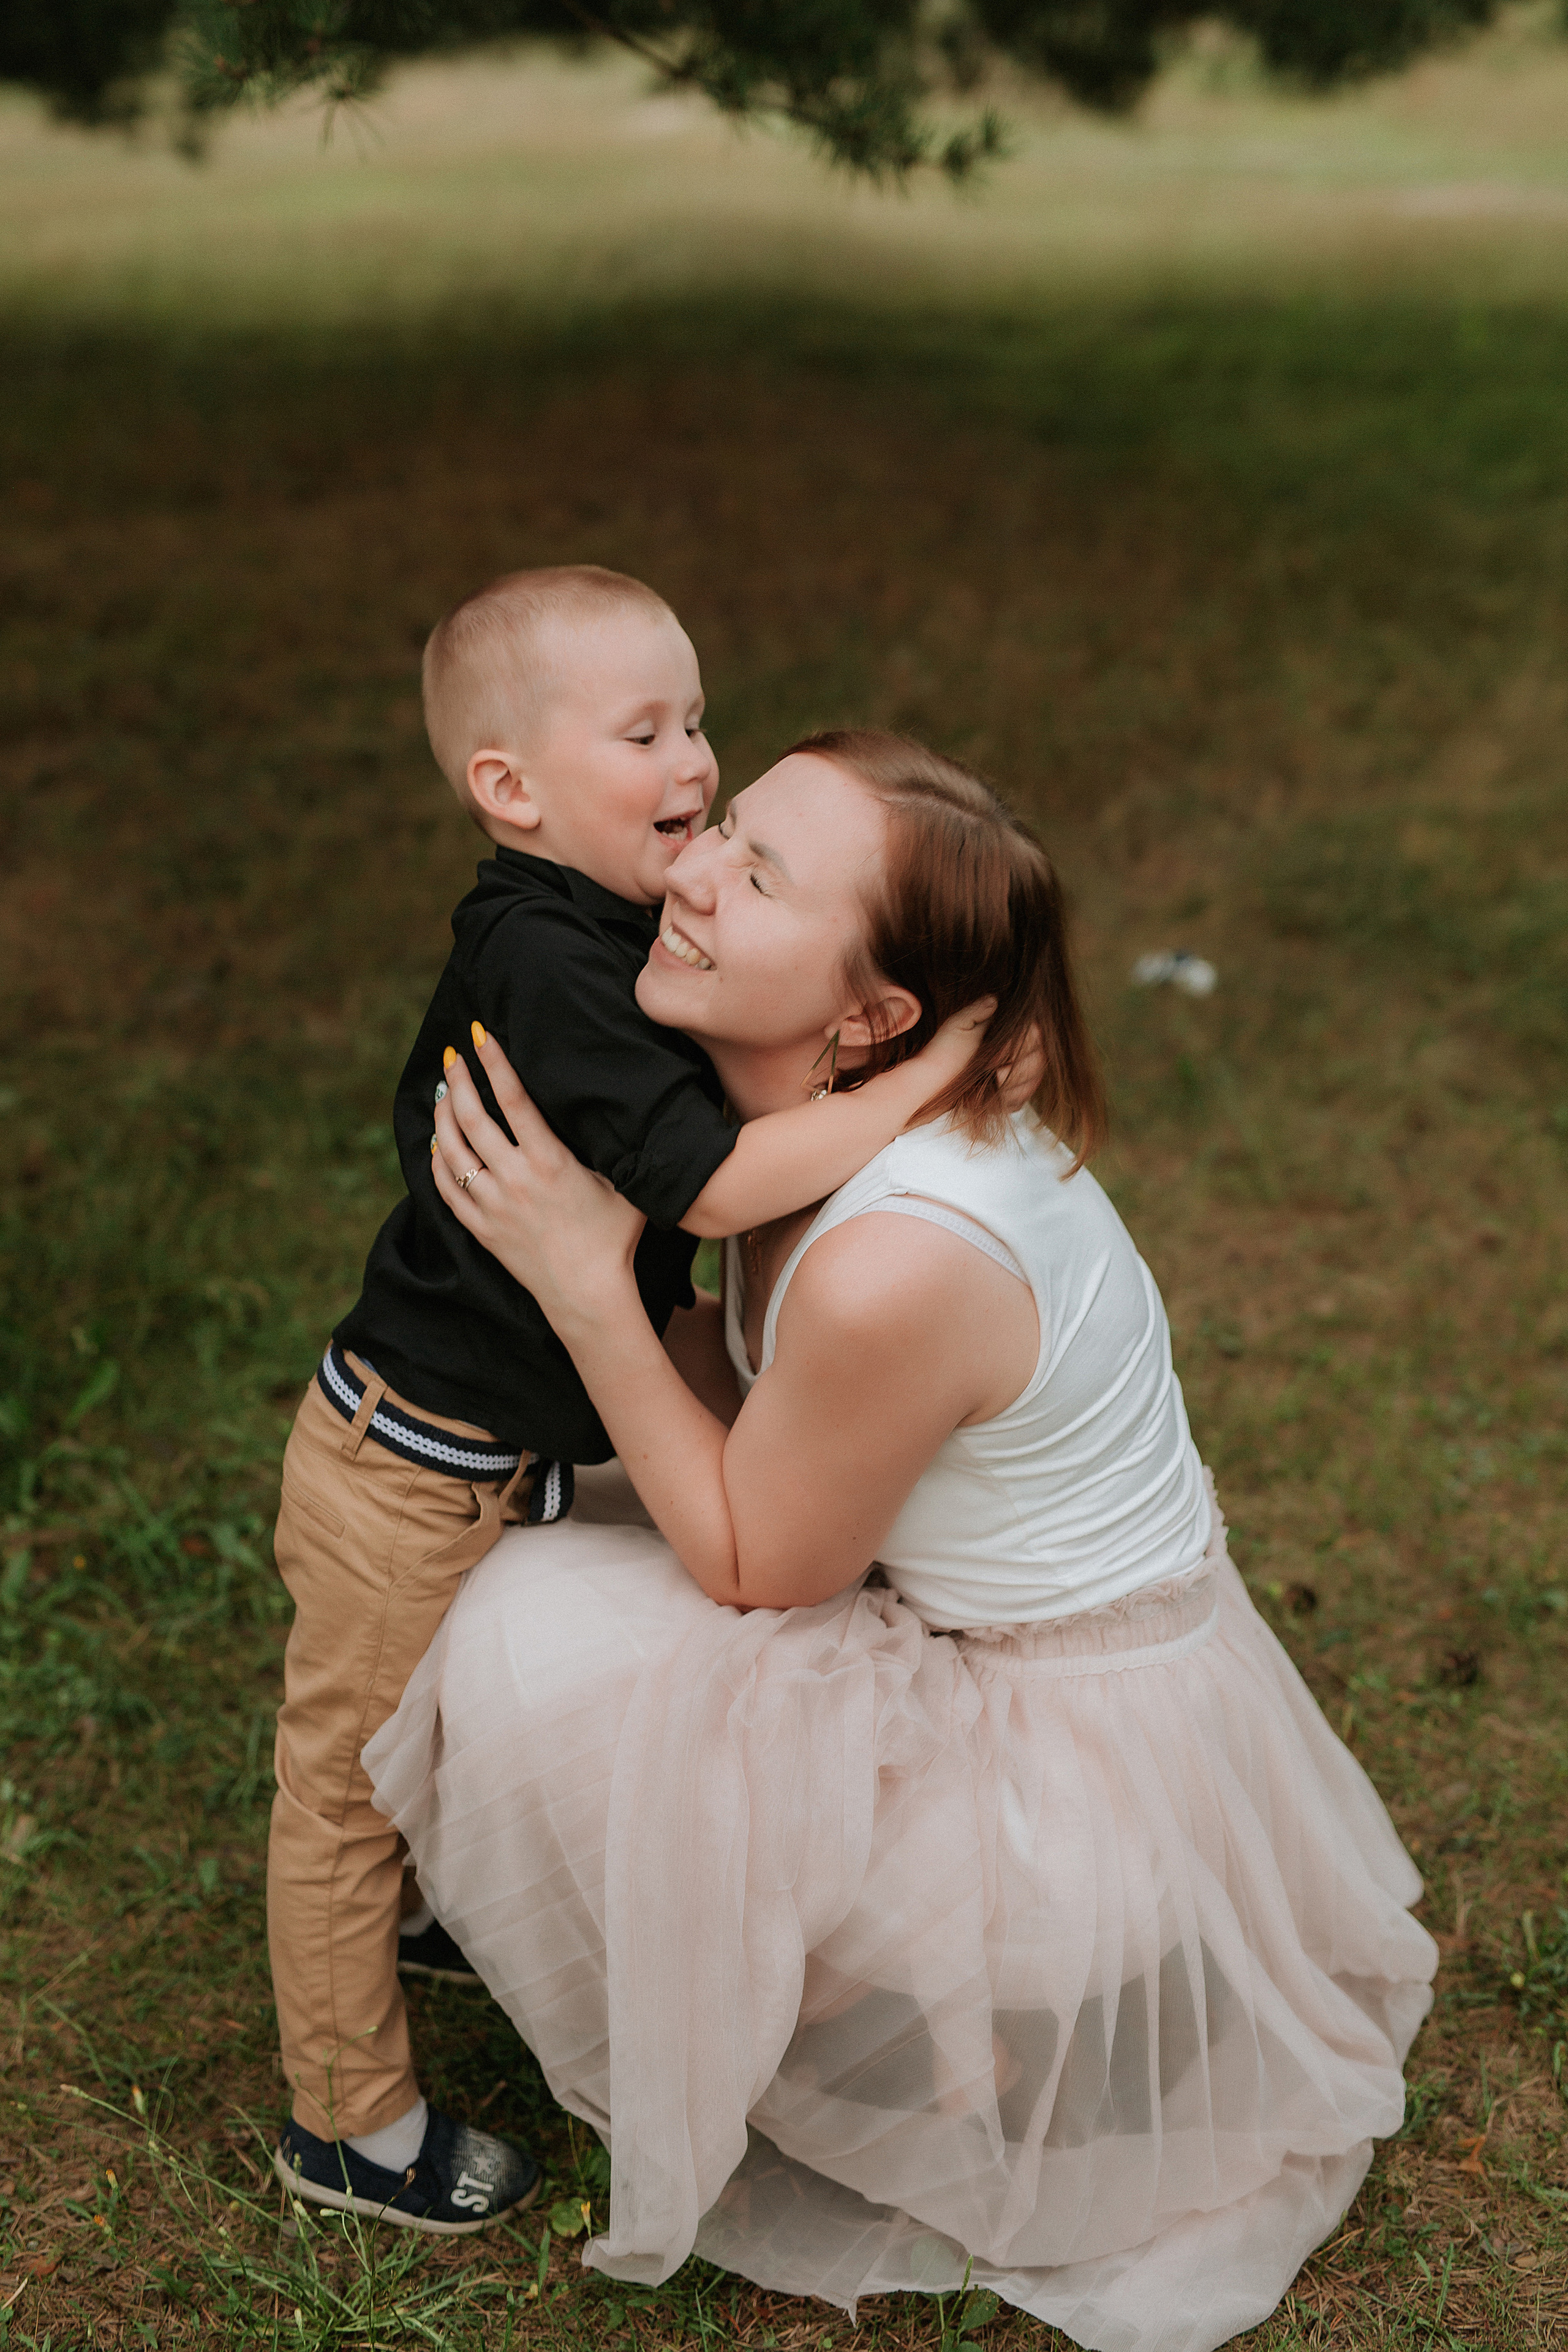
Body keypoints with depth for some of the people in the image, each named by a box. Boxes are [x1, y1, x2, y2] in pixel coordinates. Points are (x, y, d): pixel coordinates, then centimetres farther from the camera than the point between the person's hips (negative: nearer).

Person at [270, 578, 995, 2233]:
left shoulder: (606, 939, 1)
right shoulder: (542, 967, -29)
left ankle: (422, 1911, 56)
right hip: (409, 1474, -9)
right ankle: (347, 2123, 27)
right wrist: (930, 1075, -30)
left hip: (500, 1457, 9)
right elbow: (711, 1185, -34)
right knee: (353, 1774, 10)